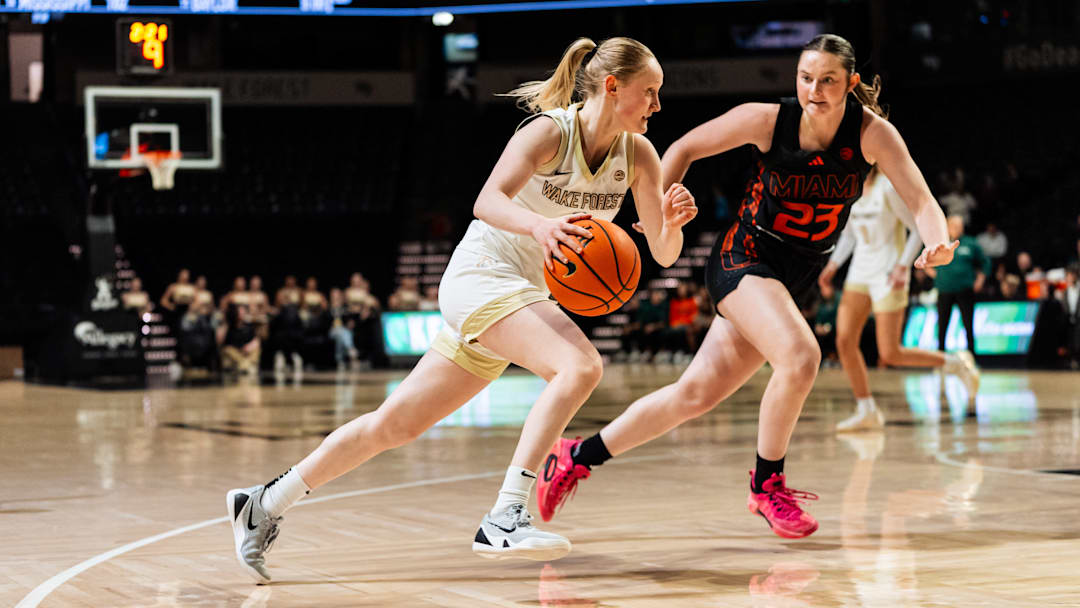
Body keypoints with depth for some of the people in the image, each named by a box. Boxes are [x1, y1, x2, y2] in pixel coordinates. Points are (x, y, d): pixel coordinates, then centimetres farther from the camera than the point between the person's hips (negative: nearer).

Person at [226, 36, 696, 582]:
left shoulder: (637, 153, 2)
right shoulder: (549, 131, -16)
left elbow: (663, 254, 1)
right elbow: (488, 202, -31)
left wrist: (672, 220, -21)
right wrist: (537, 224, -51)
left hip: (525, 299, 7)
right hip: (480, 276, -7)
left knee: (395, 425, 9)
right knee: (581, 366, -30)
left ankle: (267, 503, 21)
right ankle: (504, 519, -33)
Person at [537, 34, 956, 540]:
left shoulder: (871, 133, -13)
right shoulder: (768, 120, -16)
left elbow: (920, 200, -21)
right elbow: (685, 148, -2)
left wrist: (936, 242, -42)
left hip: (797, 279, 4)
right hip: (743, 258, -3)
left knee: (697, 393, 5)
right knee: (801, 356, -29)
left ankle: (578, 456, 21)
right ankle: (766, 484, -8)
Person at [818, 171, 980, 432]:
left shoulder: (889, 188, -14)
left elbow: (919, 229, -11)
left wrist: (903, 266, -20)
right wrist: (833, 264, 10)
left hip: (888, 274, -7)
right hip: (860, 273, 7)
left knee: (890, 355, -8)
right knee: (844, 341, -5)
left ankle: (955, 362, 13)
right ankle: (867, 412, 5)